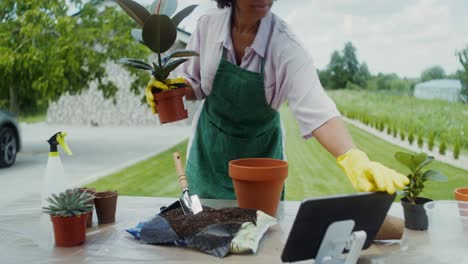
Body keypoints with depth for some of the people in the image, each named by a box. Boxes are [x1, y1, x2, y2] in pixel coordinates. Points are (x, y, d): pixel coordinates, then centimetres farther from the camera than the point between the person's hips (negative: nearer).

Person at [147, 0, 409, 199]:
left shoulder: (285, 45, -24)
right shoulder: (208, 25, -14)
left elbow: (316, 109, -36)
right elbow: (194, 84, 1)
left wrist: (355, 160, -51)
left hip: (260, 152, -2)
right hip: (209, 149, 2)